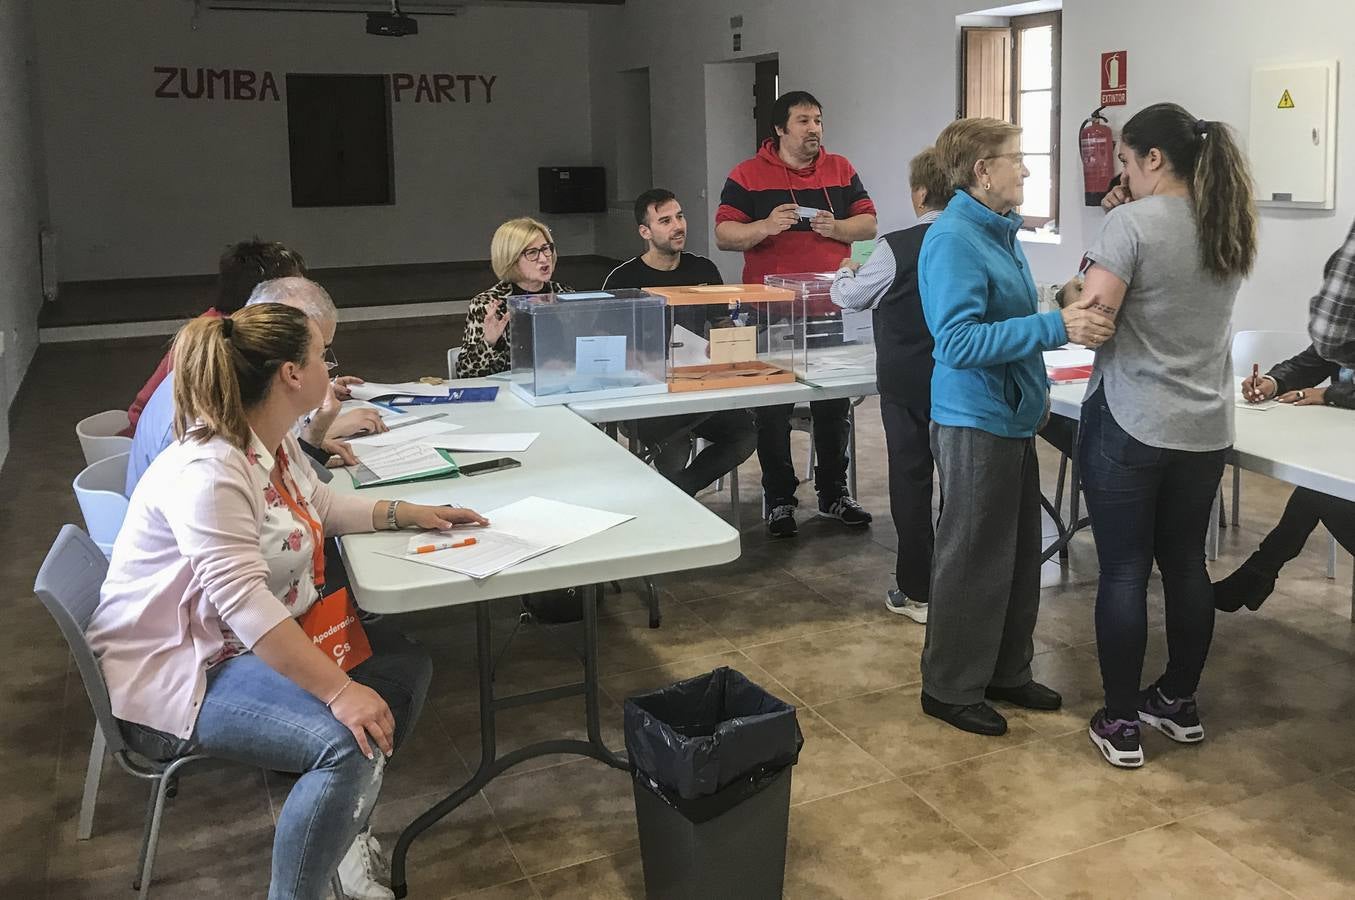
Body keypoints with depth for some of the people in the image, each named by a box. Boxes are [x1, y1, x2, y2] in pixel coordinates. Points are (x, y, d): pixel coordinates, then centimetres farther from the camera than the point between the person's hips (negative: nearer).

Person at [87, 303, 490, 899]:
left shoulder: (274, 443, 3)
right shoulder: (207, 472, -29)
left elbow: (319, 506, 22)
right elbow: (244, 602, -36)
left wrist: (403, 513, 10)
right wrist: (340, 690, -38)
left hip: (257, 642, 11)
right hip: (173, 675, -11)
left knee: (407, 665, 6)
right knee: (348, 743, -29)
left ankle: (346, 828, 15)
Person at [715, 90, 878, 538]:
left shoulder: (841, 170, 8)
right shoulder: (748, 175, -1)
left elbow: (869, 223, 7)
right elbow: (723, 235, -5)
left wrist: (836, 227, -13)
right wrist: (767, 226, -21)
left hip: (830, 309, 3)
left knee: (835, 405, 10)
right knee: (773, 409, 5)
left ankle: (834, 493, 24)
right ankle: (779, 499, 17)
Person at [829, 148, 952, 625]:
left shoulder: (897, 247, -15)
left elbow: (849, 297, -2)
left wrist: (845, 272, 21)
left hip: (907, 383, -4)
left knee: (911, 479, 5)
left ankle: (916, 592, 11)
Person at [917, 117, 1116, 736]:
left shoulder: (1001, 232, 11)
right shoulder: (953, 240, -18)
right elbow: (959, 341, -27)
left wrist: (1036, 386, 23)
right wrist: (1056, 327, -29)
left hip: (1013, 419, 9)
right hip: (974, 423, -9)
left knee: (1020, 555, 17)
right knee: (973, 562, 2)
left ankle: (1007, 672, 32)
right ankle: (950, 688, 17)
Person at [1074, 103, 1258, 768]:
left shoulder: (1131, 223, -13)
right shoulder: (1230, 227, 9)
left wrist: (1068, 302, 4)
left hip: (1130, 425, -6)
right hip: (1206, 429, 7)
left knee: (1124, 571, 2)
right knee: (1185, 564, 16)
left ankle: (1121, 723, 10)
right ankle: (1179, 703, 29)